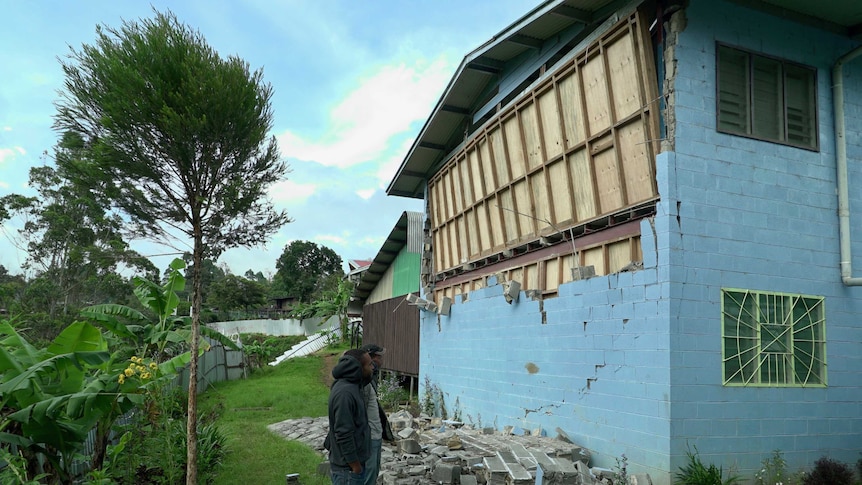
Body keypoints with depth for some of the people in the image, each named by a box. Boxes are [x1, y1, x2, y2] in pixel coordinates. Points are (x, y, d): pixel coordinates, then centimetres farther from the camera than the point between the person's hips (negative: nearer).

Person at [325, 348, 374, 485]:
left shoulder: (351, 386, 5)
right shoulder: (344, 393, -24)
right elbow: (344, 434, -24)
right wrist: (356, 467, -19)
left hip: (353, 463, 9)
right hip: (347, 468, -9)